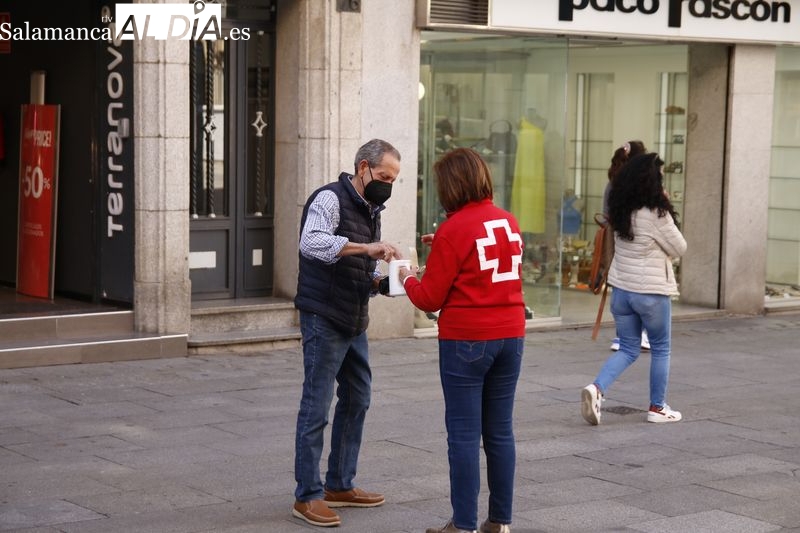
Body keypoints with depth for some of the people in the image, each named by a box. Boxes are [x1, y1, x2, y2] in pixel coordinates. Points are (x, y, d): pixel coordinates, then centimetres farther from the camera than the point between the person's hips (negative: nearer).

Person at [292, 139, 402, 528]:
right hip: (324, 320, -9)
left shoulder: (370, 209, 15)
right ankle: (306, 497, 2)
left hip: (355, 322, 9)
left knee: (356, 400, 14)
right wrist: (365, 247, -37)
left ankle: (340, 486, 25)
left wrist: (381, 283, 1)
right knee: (316, 408, -4)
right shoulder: (330, 199, -12)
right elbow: (311, 242, -31)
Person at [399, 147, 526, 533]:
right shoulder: (509, 222, 6)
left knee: (464, 434, 0)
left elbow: (430, 299, -9)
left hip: (466, 341, -6)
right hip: (510, 337, 6)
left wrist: (409, 278, 11)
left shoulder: (453, 230, -12)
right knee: (500, 431, 11)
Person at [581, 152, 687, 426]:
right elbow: (679, 249, -8)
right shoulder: (657, 214, -18)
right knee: (660, 349, 13)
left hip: (621, 289, 6)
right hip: (652, 292, -6)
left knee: (628, 349, 14)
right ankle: (657, 408, 22)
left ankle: (597, 388, -9)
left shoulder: (621, 211, 2)